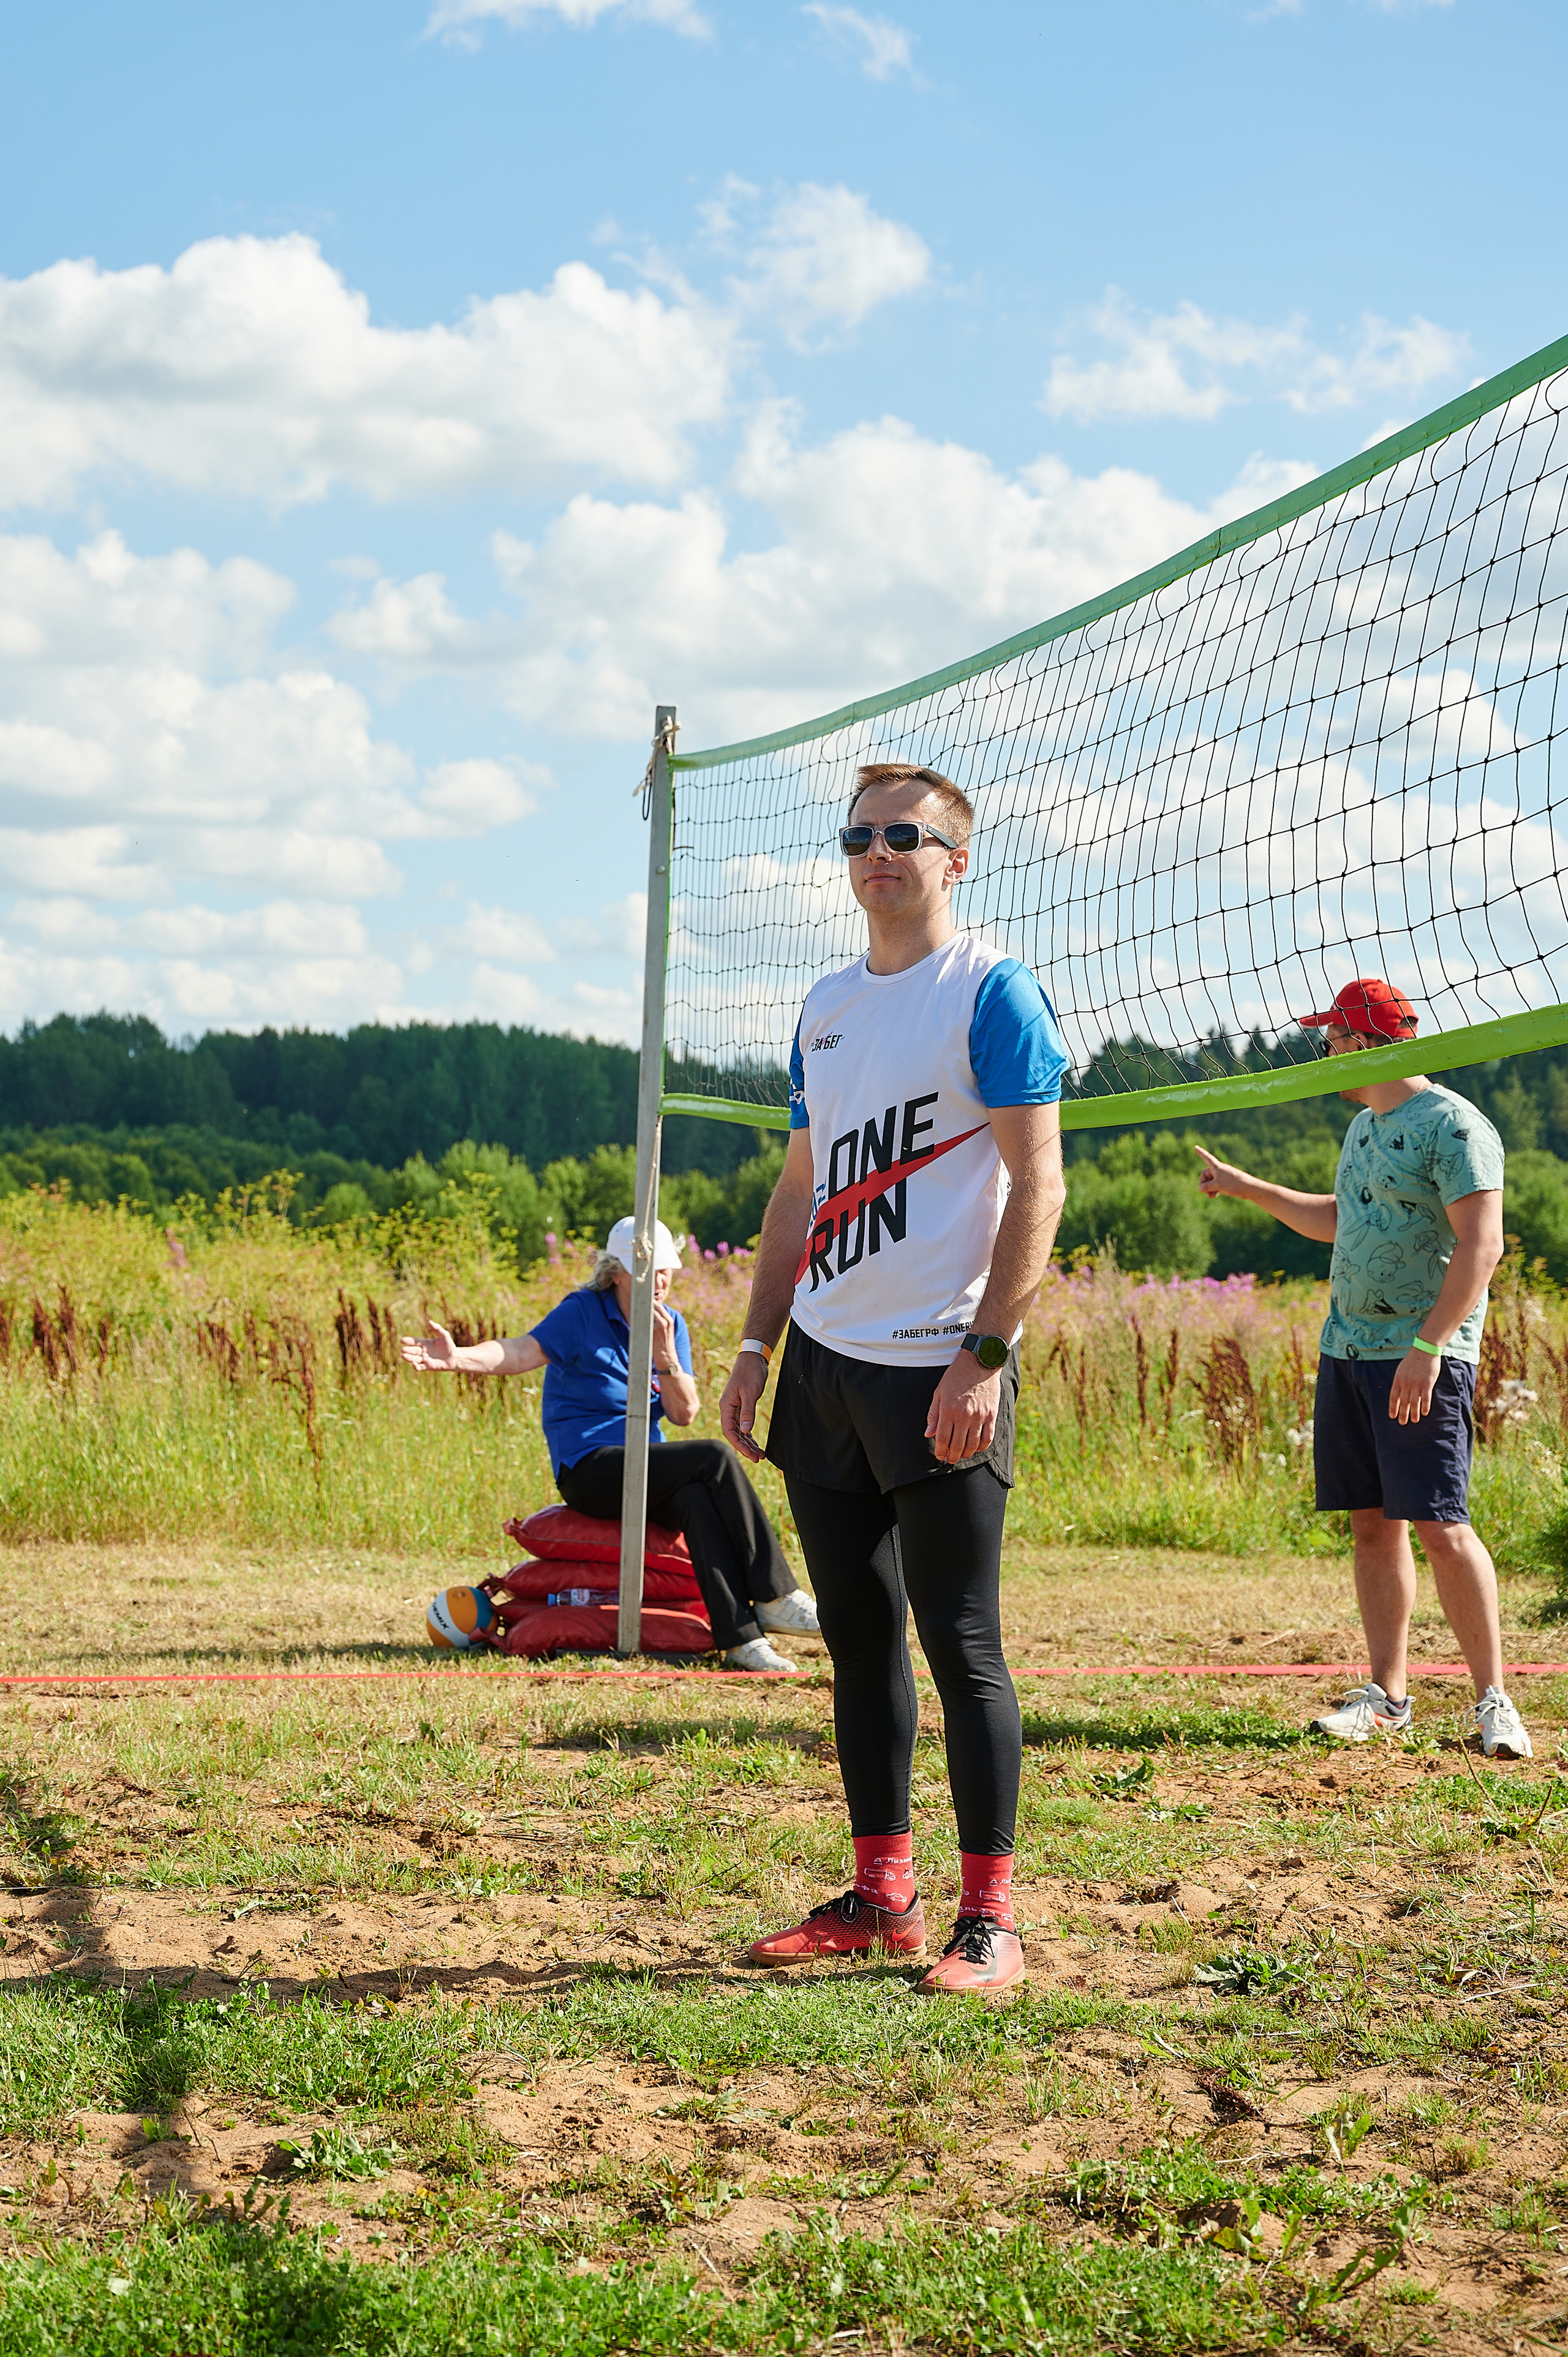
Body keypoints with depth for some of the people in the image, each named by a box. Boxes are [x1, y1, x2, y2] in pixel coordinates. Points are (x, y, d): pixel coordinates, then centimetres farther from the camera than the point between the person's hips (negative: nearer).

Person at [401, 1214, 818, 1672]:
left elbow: (684, 1413, 2)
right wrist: (458, 1358, -38)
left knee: (699, 1500, -31)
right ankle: (775, 1597, -23)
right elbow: (523, 1351, -19)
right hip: (590, 1469, -5)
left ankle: (741, 1638, -36)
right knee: (714, 1459, -26)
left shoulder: (671, 1324, 10)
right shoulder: (582, 1313, -4)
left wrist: (664, 1352, -14)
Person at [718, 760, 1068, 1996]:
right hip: (827, 1365, 7)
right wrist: (759, 1346, 14)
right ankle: (881, 1896, 20)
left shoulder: (992, 991, -7)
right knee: (859, 1637, 11)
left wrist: (985, 1356, -19)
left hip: (941, 1371, -7)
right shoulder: (827, 1007, 15)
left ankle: (990, 1919, 0)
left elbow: (1038, 1185, -12)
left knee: (960, 1643, -6)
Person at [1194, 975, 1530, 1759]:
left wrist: (1427, 1348, -24)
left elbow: (1481, 1246, -18)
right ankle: (1387, 1696, 13)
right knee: (1372, 1524, 8)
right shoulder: (1365, 1127, 17)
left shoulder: (1453, 1126, -11)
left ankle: (1493, 1700, -6)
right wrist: (1245, 1188, 36)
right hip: (1347, 1347, 9)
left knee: (1439, 1526, -12)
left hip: (1422, 1359, -9)